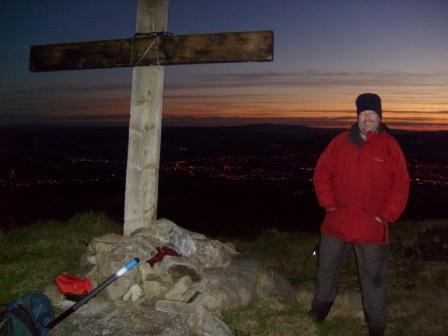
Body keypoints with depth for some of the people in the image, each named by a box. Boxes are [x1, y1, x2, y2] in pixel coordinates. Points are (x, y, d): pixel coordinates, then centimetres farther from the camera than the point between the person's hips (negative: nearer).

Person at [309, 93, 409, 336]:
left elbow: (401, 185, -3)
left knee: (374, 279, 8)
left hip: (372, 227, -2)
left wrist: (385, 216, -7)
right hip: (337, 222, 2)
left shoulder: (390, 146, -4)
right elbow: (322, 173, 6)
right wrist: (329, 204, -2)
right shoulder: (340, 142, 1)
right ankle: (317, 315, 38)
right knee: (326, 271, 16)